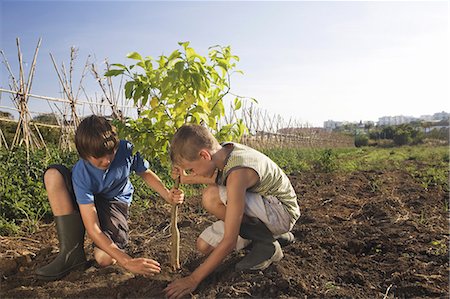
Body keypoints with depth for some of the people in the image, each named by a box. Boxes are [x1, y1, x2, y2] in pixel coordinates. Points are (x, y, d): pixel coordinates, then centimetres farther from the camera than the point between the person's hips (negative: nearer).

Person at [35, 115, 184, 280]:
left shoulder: (127, 150, -27)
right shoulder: (81, 174, -31)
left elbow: (146, 173, -4)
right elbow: (92, 229, -35)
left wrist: (168, 195, -22)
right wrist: (127, 262, -42)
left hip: (115, 202, 0)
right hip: (87, 202, 1)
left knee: (105, 259, -28)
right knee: (53, 174, -30)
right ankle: (72, 251, -25)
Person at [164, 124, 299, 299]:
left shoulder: (238, 172, -33)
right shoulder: (225, 150, -9)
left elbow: (229, 242, -30)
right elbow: (216, 179, 16)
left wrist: (193, 279, -22)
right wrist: (187, 179, 1)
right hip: (262, 210, 8)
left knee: (211, 197, -29)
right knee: (204, 246, 1)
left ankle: (267, 244, -9)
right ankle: (269, 234, 14)